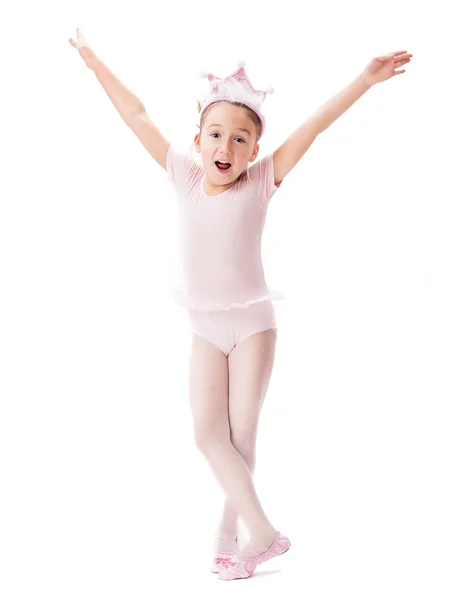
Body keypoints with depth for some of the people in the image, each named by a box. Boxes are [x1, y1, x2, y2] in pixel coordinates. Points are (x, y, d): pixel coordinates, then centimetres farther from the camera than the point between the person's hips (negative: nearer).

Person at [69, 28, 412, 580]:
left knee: (241, 435, 1)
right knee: (209, 435, -5)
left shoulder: (260, 181, -10)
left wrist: (364, 80, -19)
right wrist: (94, 63, 10)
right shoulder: (184, 177, -4)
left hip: (252, 322, -2)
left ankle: (229, 532, 18)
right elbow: (136, 115, 3)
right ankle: (264, 533, 5)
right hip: (205, 328, 3)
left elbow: (314, 125, -14)